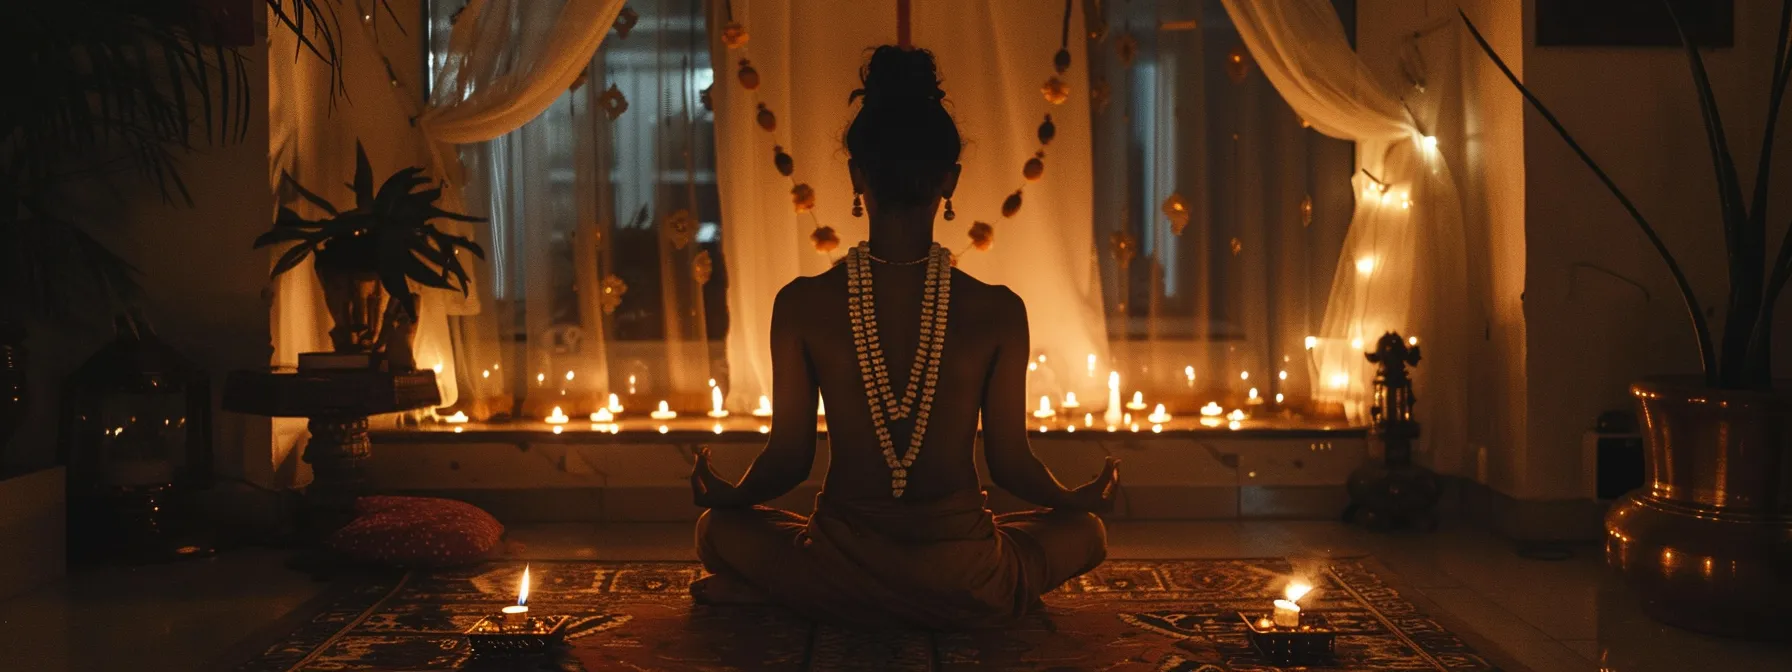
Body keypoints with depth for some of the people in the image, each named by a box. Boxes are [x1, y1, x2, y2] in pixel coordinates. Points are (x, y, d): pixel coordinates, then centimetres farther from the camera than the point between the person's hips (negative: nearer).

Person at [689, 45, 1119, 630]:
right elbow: (1011, 464, -2)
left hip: (844, 584, 2)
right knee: (1085, 532, 28)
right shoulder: (999, 312, -12)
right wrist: (1079, 498, 20)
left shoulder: (801, 305, -11)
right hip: (965, 591, -1)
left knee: (720, 531, 30)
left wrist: (725, 493, 20)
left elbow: (788, 459, -3)